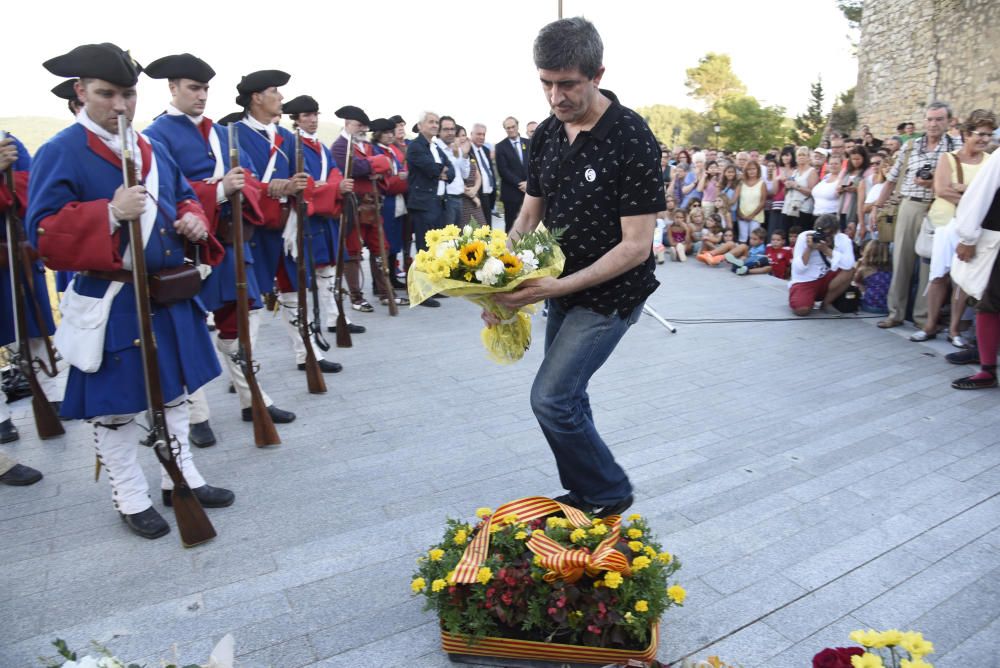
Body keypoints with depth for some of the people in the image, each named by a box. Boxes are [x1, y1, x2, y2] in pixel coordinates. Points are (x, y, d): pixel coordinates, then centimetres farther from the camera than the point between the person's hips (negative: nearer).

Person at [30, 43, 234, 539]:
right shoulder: (60, 153, -10)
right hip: (111, 303, -7)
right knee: (115, 405, 5)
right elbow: (43, 231, -17)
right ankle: (130, 498, 23)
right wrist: (110, 214, -31)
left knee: (174, 389, 16)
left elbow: (184, 197, 21)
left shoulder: (153, 149, 11)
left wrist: (194, 221, -3)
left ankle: (181, 476, 33)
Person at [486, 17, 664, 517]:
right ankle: (582, 492, 35)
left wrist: (558, 287, -27)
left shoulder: (631, 140, -20)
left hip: (610, 294, -7)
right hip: (563, 288, 7)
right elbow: (529, 216, 6)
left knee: (551, 398, -10)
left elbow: (636, 246, -21)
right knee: (566, 395, 14)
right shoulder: (546, 134, 2)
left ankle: (609, 495, 13)